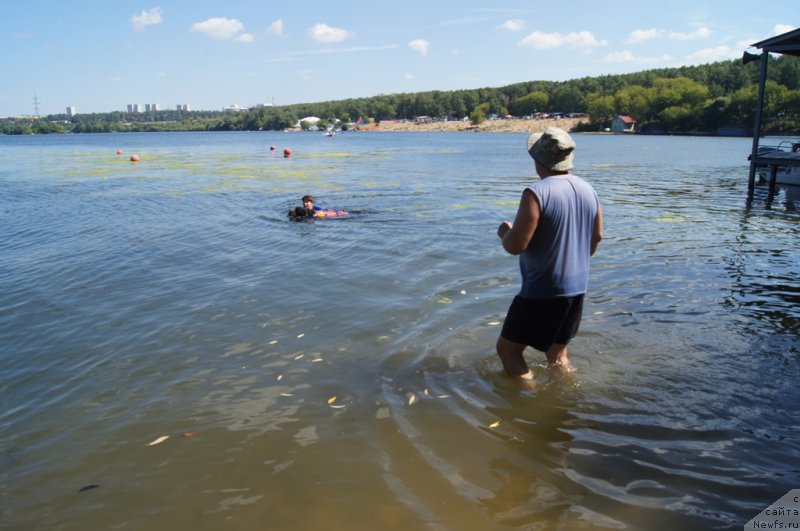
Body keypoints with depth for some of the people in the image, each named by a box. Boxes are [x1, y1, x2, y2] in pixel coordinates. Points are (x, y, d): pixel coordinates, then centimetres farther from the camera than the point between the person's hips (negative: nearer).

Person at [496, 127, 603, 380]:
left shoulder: (536, 193, -20)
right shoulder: (588, 190, 3)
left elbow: (516, 245, -22)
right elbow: (597, 236, 14)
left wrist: (504, 232, 0)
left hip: (542, 291, -8)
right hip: (577, 288, 8)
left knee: (508, 348, 7)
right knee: (557, 353, 23)